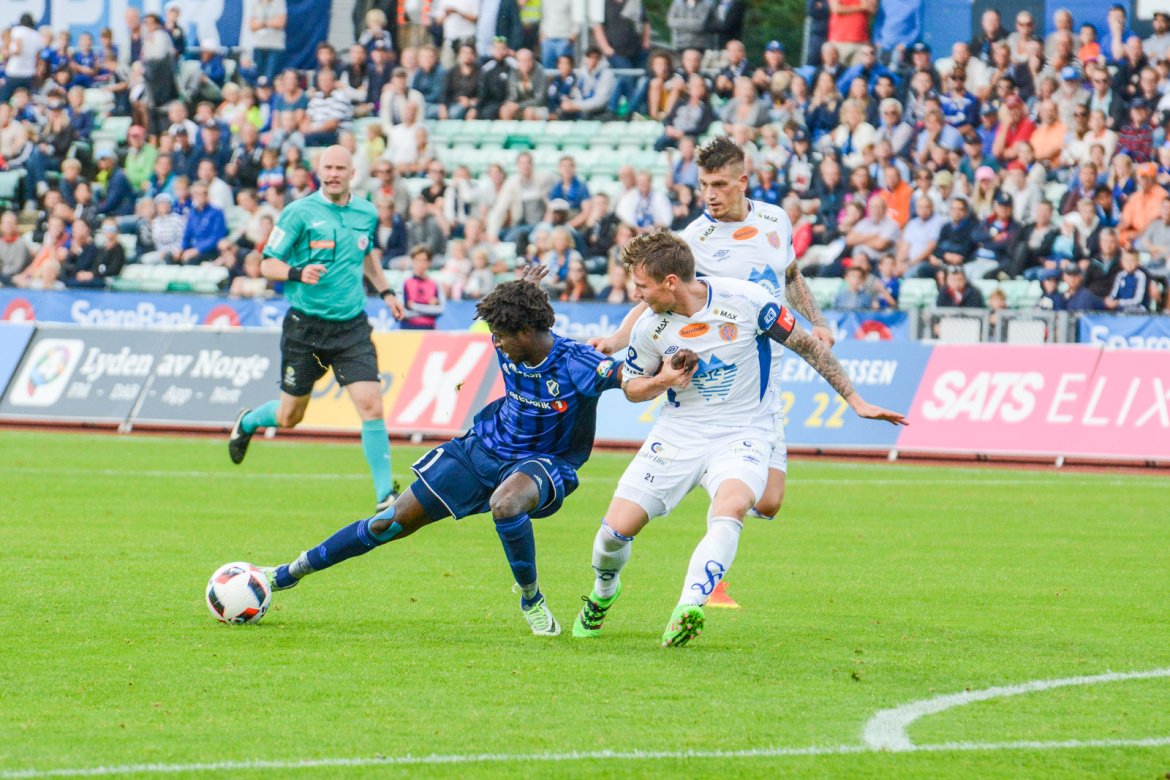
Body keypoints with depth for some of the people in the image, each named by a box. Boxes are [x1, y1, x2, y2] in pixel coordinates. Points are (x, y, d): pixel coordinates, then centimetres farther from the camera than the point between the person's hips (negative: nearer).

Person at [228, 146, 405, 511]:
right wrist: (297, 272, -26)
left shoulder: (367, 213, 6)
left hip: (351, 326, 2)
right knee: (289, 416, 9)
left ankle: (385, 494, -7)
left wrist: (384, 291, 22)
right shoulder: (299, 213, -8)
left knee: (370, 405, -14)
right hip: (305, 326, -2)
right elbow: (267, 264, -7)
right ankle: (247, 422, 44)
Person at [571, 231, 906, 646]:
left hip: (743, 433, -3)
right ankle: (603, 593, 28)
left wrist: (856, 401, -2)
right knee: (616, 529, -6)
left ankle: (687, 609, -45)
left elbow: (808, 346, -4)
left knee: (731, 507, -35)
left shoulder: (745, 300, -16)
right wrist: (662, 381, -12)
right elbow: (631, 386, 11)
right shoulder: (650, 328, -6)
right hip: (677, 435, 3)